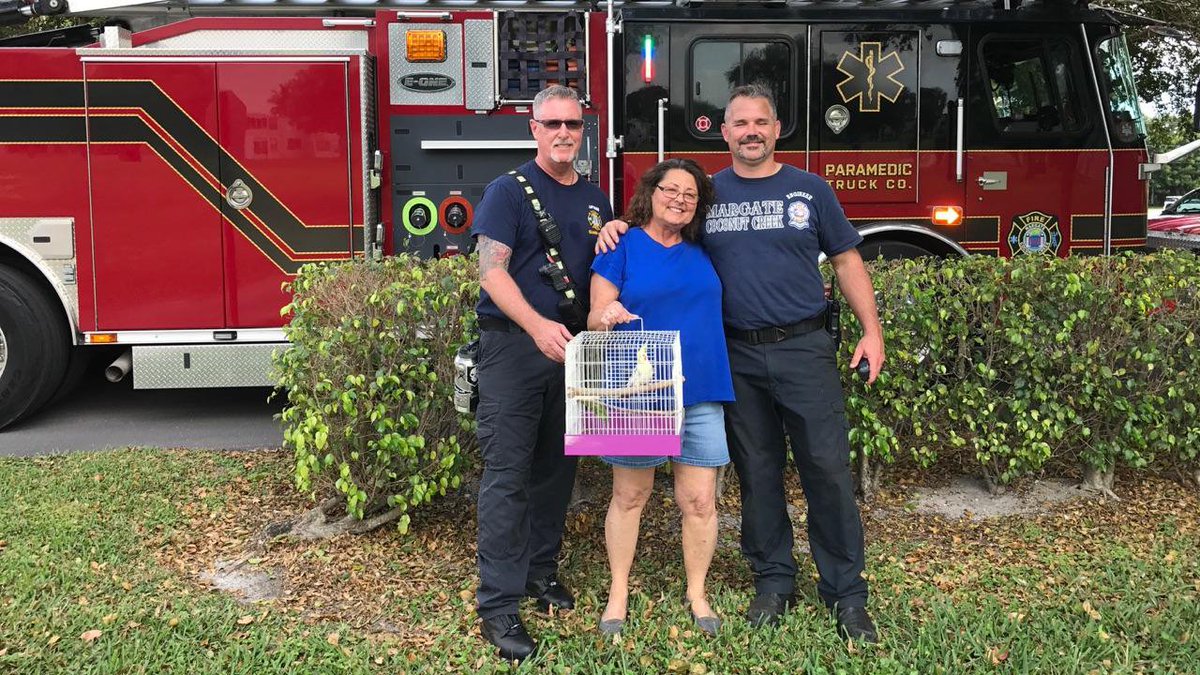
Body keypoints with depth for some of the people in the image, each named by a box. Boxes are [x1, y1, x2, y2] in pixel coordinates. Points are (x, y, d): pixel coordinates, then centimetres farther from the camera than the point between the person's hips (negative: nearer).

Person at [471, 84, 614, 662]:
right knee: (507, 473, -6)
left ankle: (541, 570, 28)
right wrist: (538, 325, -28)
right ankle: (498, 605, -2)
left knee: (556, 468, 13)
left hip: (569, 348, 6)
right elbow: (492, 270, -13)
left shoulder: (595, 200, 14)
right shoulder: (509, 190, -3)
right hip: (512, 345, -6)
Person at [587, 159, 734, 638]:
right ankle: (618, 593, 20)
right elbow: (596, 319, -3)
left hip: (701, 393, 4)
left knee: (699, 499, 4)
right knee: (629, 496, 6)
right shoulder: (622, 247, 0)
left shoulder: (700, 253, 13)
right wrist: (607, 316, -27)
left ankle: (697, 594, 21)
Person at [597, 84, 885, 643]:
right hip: (737, 356, 2)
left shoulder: (810, 190, 5)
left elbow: (846, 262, 7)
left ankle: (847, 592, 10)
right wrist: (617, 228, -6)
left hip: (803, 349, -1)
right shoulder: (705, 194, 7)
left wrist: (871, 330, 0)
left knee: (827, 467, -2)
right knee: (757, 473, 9)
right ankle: (773, 581, 23)